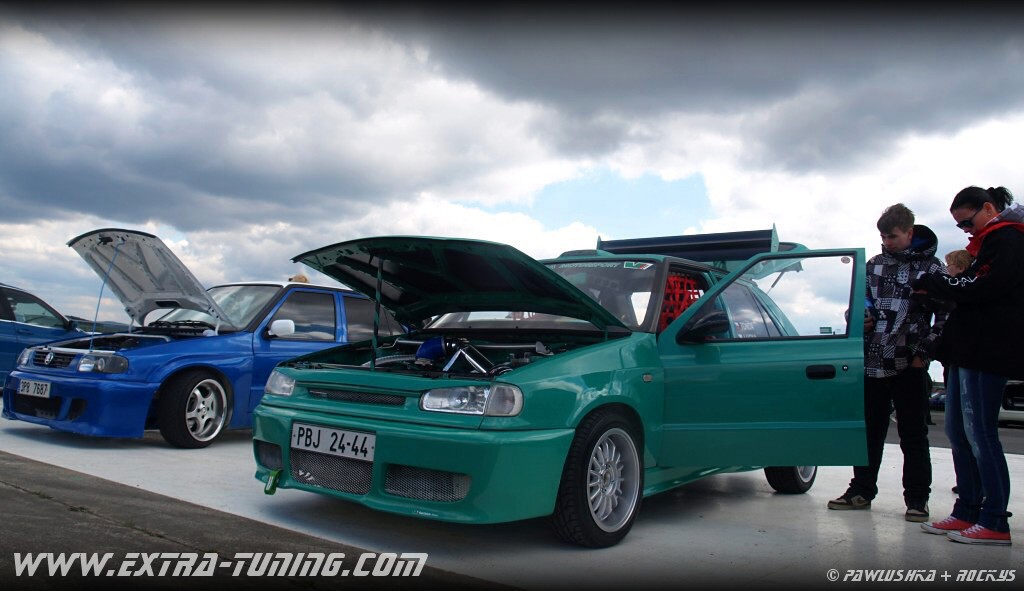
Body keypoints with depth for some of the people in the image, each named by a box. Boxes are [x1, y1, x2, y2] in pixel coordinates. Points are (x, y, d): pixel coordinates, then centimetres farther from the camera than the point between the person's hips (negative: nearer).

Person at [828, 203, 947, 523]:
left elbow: (945, 314, -3)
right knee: (869, 430, 11)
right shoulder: (874, 264, 12)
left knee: (913, 434, 4)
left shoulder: (930, 267, -1)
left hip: (909, 365, -4)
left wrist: (924, 351, -9)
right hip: (872, 362, 4)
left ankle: (917, 499, 13)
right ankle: (861, 490, 20)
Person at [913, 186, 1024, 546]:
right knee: (957, 432, 10)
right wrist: (946, 283, 2)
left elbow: (979, 289, -18)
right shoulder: (988, 242, 23)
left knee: (979, 433, -8)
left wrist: (931, 284, -8)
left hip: (986, 352, -10)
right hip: (967, 348, 10)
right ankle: (967, 512, 16)